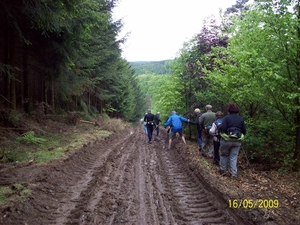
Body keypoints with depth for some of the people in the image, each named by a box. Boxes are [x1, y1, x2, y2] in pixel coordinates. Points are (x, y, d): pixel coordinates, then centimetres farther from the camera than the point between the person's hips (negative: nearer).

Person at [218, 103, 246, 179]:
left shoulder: (226, 118, -10)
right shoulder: (241, 119, 3)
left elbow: (222, 128, -19)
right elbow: (244, 131, 4)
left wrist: (219, 128, 2)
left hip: (226, 140, -3)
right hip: (237, 141, 3)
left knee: (224, 155, 15)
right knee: (233, 157, 9)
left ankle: (223, 171, 22)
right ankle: (233, 173, 8)